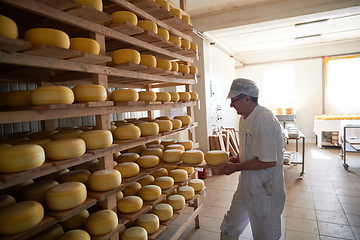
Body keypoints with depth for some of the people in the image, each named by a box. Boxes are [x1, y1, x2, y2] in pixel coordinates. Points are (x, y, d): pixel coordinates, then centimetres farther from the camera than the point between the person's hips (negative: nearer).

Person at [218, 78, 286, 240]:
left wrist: (236, 167, -19)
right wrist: (237, 158, 1)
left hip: (264, 188, -9)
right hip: (247, 184, 9)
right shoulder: (245, 118, 6)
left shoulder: (264, 120, -25)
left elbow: (268, 161, -26)